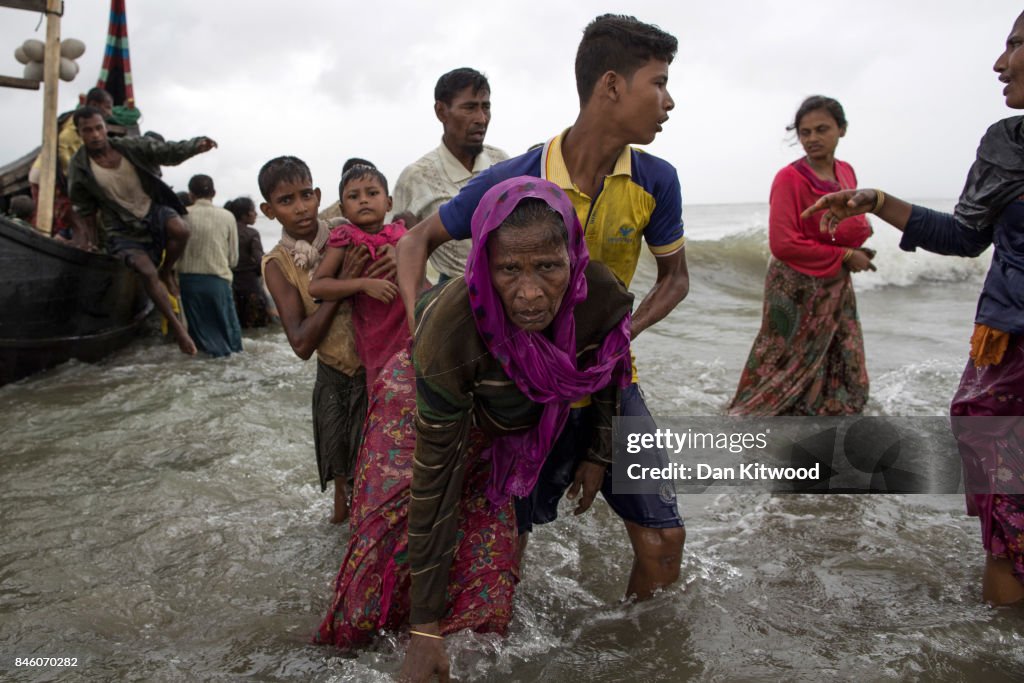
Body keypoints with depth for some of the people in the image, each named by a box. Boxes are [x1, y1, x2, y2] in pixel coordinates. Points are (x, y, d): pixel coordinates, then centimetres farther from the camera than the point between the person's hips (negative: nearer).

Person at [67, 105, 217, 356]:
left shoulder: (130, 146, -7)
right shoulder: (80, 168, -9)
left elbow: (167, 151, -13)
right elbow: (84, 209, 4)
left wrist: (196, 145, -31)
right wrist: (92, 239, 9)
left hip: (152, 210, 2)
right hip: (123, 229, -1)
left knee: (180, 230, -32)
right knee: (147, 271, -23)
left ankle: (167, 272, -1)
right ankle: (176, 326, -11)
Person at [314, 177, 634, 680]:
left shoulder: (603, 296, -33)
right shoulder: (449, 330, -43)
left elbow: (612, 376, -7)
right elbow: (436, 481, -35)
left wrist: (599, 458, 6)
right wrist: (426, 628, -29)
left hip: (507, 420, 3)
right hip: (426, 399, -3)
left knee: (488, 542, 3)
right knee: (396, 536, -2)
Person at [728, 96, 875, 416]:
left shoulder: (846, 172, 7)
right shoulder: (790, 178, -14)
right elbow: (783, 244, -21)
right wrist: (844, 255, -16)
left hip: (836, 291, 7)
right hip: (797, 292, -7)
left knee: (844, 380, 12)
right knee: (789, 378, 0)